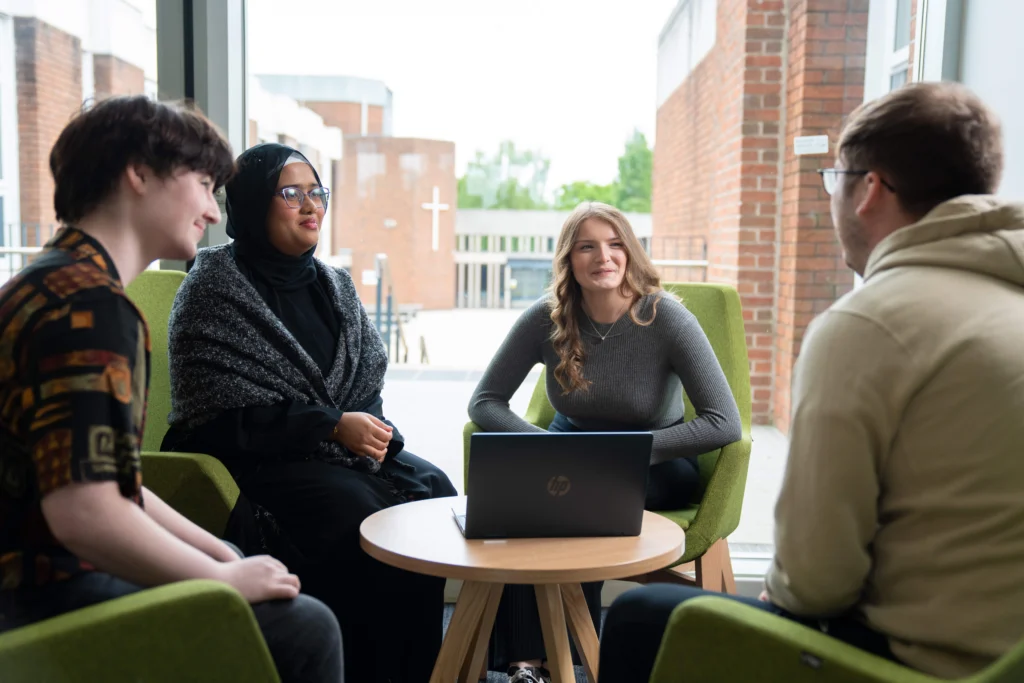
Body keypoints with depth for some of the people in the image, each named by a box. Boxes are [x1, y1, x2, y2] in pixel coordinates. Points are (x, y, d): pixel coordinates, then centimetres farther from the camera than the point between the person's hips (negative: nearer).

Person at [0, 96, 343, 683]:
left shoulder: (51, 284, 13)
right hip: (54, 592, -11)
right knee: (303, 629, -13)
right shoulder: (88, 303, -22)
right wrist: (224, 577, -17)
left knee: (286, 596, 19)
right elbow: (83, 512, -31)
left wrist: (221, 554, 9)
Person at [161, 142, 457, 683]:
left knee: (435, 491, -16)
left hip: (349, 451, 6)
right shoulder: (214, 289, -6)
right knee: (358, 515, -29)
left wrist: (372, 430, -7)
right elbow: (223, 413, -14)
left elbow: (370, 378, 16)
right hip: (253, 462, -6)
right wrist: (333, 426, -20)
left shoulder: (334, 285, 13)